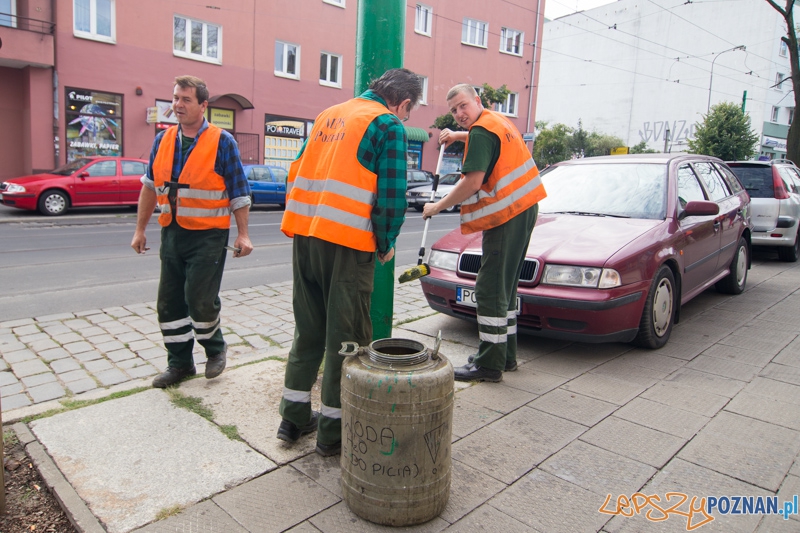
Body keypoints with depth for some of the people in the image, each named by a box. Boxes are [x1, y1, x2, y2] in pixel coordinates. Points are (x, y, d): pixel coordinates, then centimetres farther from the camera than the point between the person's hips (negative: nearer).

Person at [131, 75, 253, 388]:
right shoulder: (162, 140, 8)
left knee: (200, 299, -6)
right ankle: (180, 362, 24)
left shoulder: (222, 141, -6)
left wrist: (242, 235, -9)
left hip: (208, 236, -6)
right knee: (169, 302, 9)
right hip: (172, 233, 6)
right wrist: (140, 230, 14)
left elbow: (238, 192, -5)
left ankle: (216, 348, 21)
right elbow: (150, 187, 15)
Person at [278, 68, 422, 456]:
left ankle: (294, 417, 27)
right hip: (347, 242, -7)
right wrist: (386, 244, 3)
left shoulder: (329, 114, 18)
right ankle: (333, 430, 14)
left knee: (308, 329, 17)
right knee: (345, 336, 4)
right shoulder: (388, 125, -3)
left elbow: (297, 174, 20)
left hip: (304, 235, 7)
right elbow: (391, 194, -10)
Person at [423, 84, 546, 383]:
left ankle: (489, 365, -2)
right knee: (504, 287, 16)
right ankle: (506, 355, 25)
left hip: (505, 216, -11)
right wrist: (459, 135, 31)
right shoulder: (498, 120, 17)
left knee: (490, 291, -7)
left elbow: (473, 183, -21)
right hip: (523, 209, 11)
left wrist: (438, 207, -11)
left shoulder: (481, 132, -13)